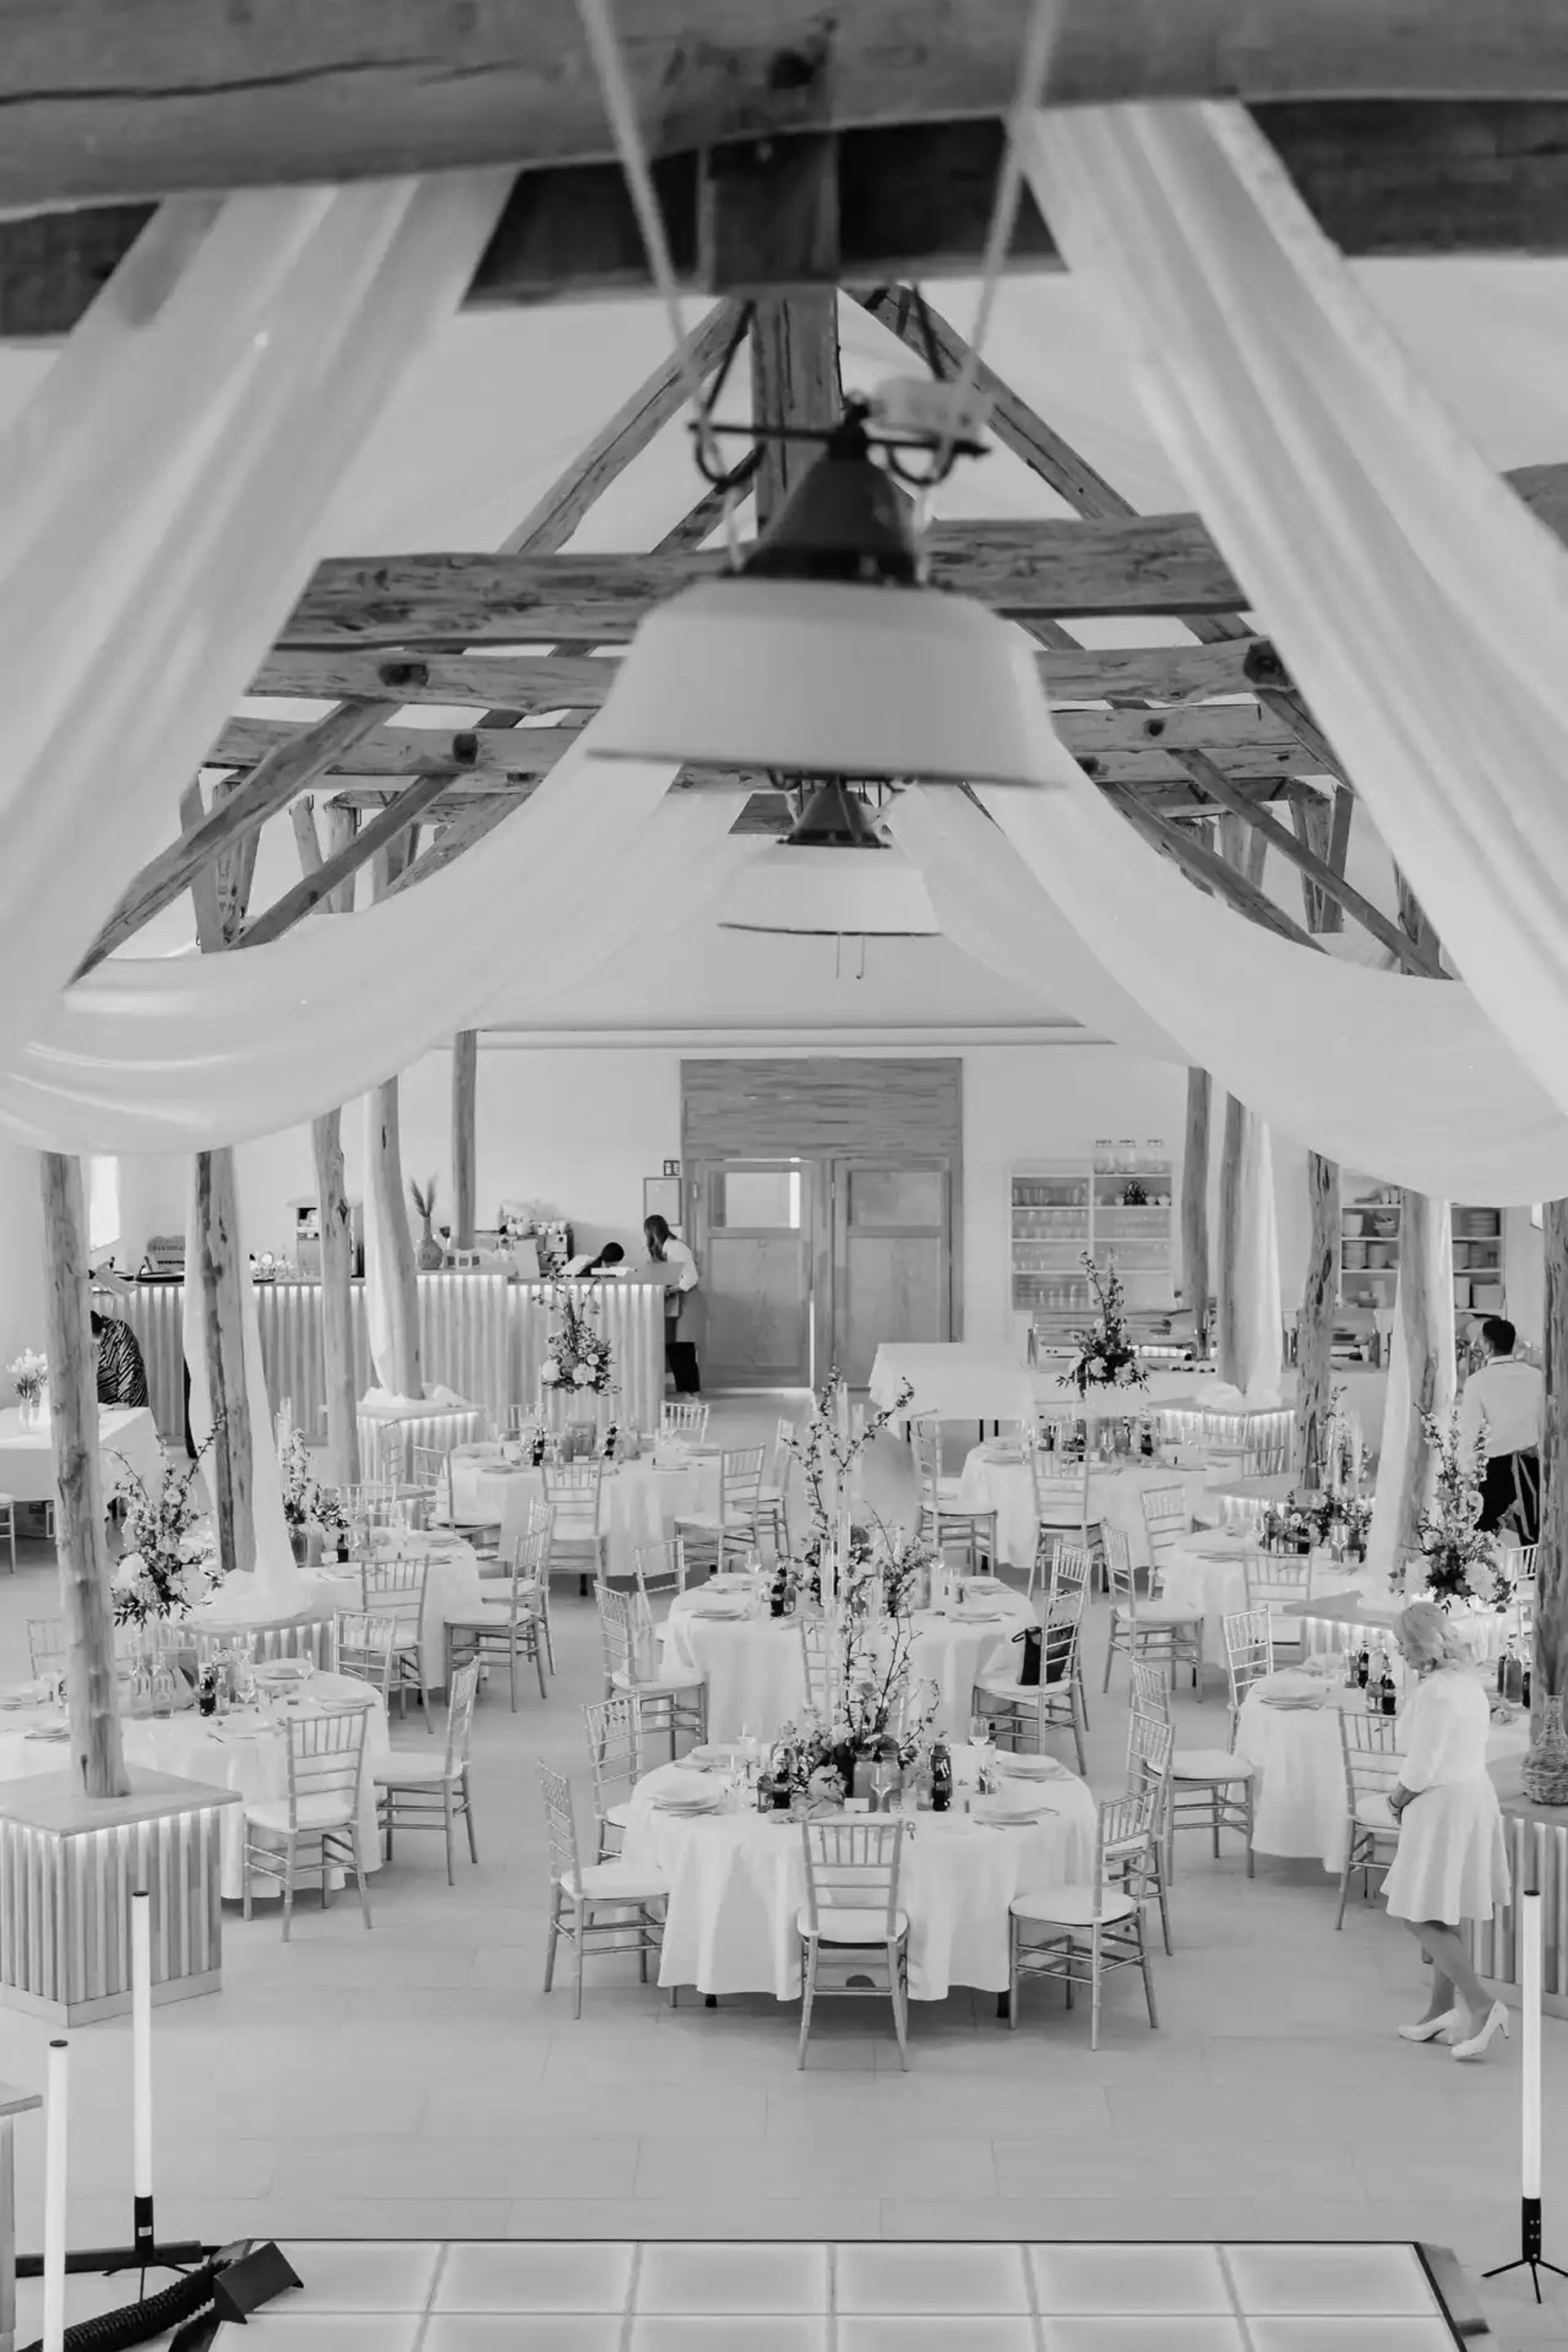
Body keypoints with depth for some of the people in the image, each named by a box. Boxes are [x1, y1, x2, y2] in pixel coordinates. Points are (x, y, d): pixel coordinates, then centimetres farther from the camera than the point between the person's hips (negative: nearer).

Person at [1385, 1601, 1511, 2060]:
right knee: (1445, 1916, 17)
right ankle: (1442, 2012, 23)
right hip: (1475, 1798, 10)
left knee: (1420, 1916, -2)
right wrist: (1408, 1792, 7)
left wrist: (1397, 1798, -1)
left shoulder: (1434, 1692, -21)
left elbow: (1420, 1769, -20)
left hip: (1442, 1809, -10)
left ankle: (1480, 2005, -9)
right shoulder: (1469, 1684, 9)